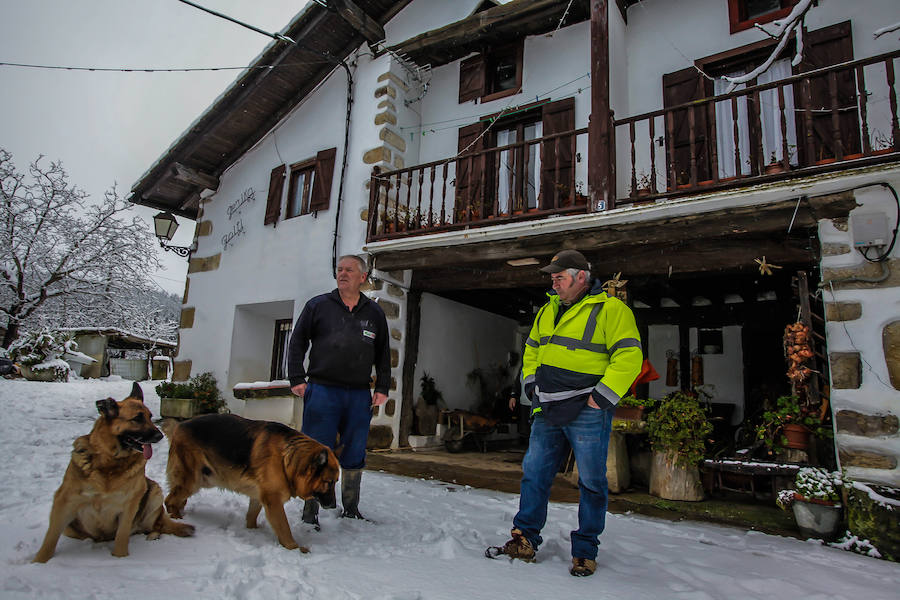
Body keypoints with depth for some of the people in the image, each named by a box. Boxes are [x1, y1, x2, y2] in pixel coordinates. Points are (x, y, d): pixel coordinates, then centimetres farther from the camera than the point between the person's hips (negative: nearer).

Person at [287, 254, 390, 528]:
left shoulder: (374, 313, 13)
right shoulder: (318, 305, 7)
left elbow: (383, 353, 17)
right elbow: (297, 342, 7)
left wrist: (382, 387, 9)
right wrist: (297, 379, -2)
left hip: (360, 395, 2)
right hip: (322, 391, -2)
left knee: (355, 456, 9)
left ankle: (351, 509, 25)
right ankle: (310, 512, 14)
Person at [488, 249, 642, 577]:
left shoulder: (610, 310, -8)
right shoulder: (548, 310, 13)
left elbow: (629, 356, -14)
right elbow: (532, 349, 24)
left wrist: (602, 397, -16)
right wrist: (532, 385, 13)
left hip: (587, 413, -6)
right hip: (548, 411, 6)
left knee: (591, 482, 4)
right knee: (534, 474, 10)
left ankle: (585, 552, 20)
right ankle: (525, 540, 22)